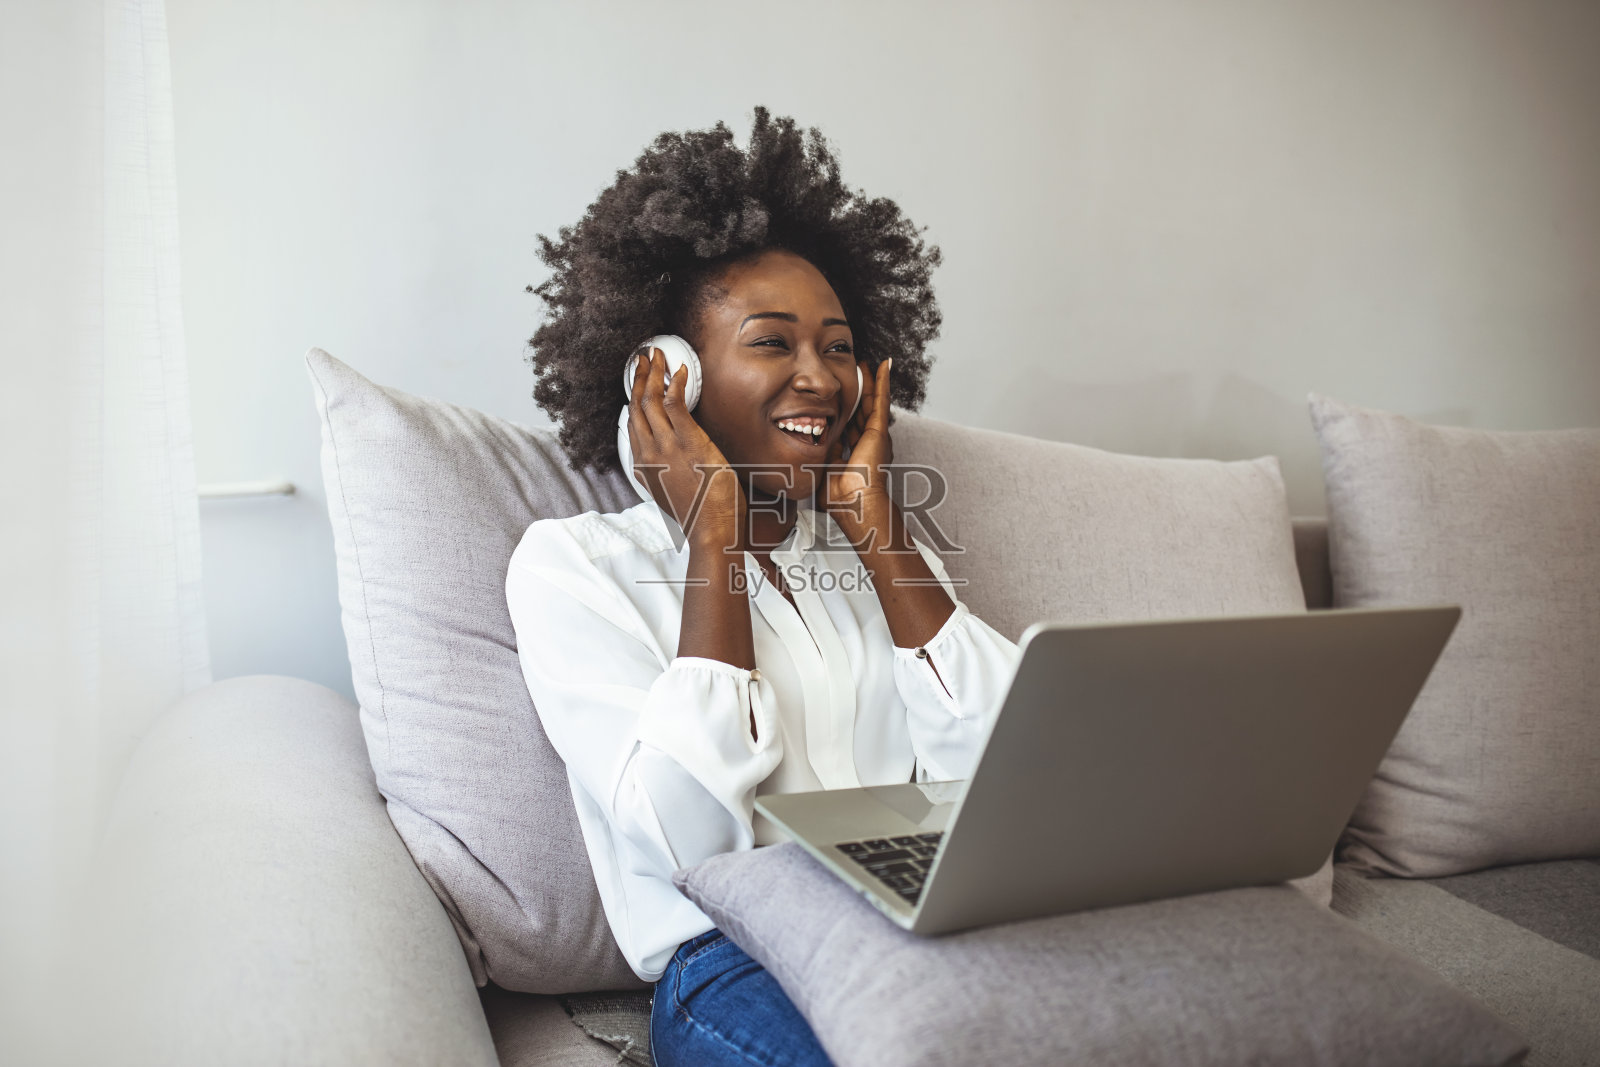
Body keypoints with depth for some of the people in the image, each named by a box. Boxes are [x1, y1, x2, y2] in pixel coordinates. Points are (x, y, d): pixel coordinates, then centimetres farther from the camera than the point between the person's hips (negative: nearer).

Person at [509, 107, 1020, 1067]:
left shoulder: (877, 541, 17)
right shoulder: (575, 564, 3)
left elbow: (998, 764, 1)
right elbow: (690, 834, -12)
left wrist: (874, 523, 1)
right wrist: (715, 536, -8)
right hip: (738, 960, -4)